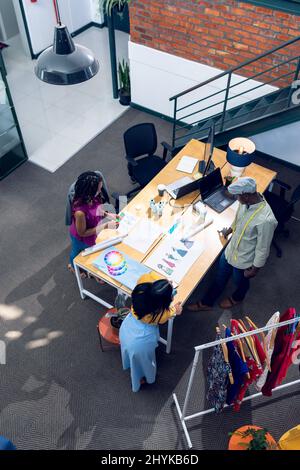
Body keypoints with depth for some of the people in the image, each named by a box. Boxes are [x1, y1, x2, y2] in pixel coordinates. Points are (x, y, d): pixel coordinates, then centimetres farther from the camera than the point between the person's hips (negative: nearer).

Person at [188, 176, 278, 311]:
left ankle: (237, 298, 61)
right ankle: (206, 302, 50)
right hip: (230, 250, 6)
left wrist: (255, 269, -13)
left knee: (240, 282, 27)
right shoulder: (247, 201, -17)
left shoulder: (266, 219, -40)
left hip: (244, 261, -6)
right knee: (220, 277, 26)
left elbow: (263, 249, -26)